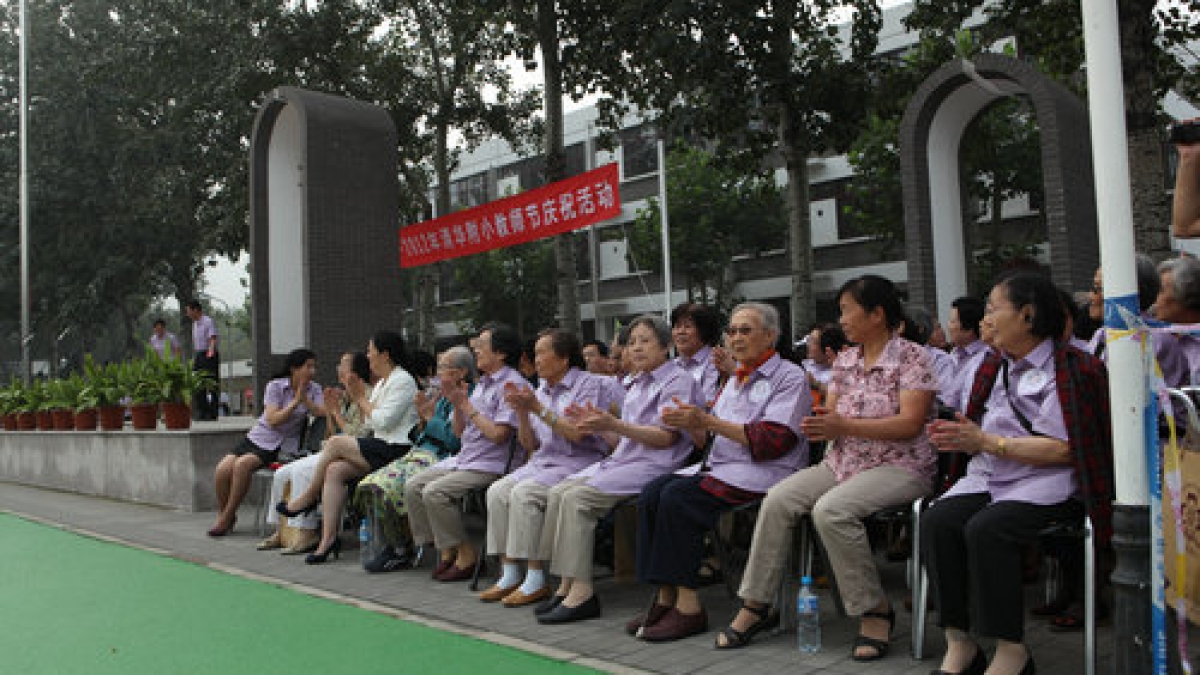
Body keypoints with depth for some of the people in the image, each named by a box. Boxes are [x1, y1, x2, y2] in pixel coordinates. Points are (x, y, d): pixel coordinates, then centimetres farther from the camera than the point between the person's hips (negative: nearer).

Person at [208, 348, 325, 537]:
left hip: (282, 446, -1)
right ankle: (223, 515, 9)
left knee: (242, 464, -26)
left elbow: (323, 413, -15)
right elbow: (273, 420, -14)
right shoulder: (275, 386, -5)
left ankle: (228, 516, -8)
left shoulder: (314, 390, 0)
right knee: (222, 470, -16)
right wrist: (295, 401, -19)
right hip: (259, 437, 2)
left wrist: (304, 399, -23)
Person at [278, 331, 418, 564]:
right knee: (334, 470, -12)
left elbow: (383, 421, -18)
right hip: (380, 447, 9)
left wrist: (363, 400, -5)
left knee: (336, 443, -14)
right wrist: (359, 400, 7)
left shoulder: (402, 381, -9)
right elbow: (370, 424, 19)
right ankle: (328, 539, -15)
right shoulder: (382, 382, 22)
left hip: (396, 450, -9)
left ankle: (309, 497, 6)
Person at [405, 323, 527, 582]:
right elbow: (460, 432, 19)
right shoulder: (482, 383, 17)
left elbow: (499, 434, -21)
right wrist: (457, 405, 1)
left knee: (434, 492, -22)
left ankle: (465, 554, -8)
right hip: (463, 459, 10)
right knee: (412, 487, 0)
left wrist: (467, 406, -12)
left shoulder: (512, 384, -11)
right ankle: (446, 550, 5)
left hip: (489, 466, -9)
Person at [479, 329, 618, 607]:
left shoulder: (590, 384, -3)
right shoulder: (541, 391, 18)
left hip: (578, 463, -7)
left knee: (524, 492, -28)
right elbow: (530, 444, 16)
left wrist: (538, 408, -15)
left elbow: (578, 433, -16)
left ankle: (536, 579, -22)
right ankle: (510, 574, -12)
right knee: (497, 491, -15)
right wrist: (522, 412, -1)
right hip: (543, 460, 7)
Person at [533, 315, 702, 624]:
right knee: (558, 492, -9)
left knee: (577, 497, -24)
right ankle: (566, 585, -10)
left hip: (654, 466, -9)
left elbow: (666, 437, -14)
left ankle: (582, 592, -22)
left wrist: (614, 424, -21)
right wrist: (597, 425, 5)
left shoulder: (679, 380, -3)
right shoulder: (637, 384, 24)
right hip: (622, 459, 9)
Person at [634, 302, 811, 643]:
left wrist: (708, 421, -17)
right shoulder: (735, 378, 24)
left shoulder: (790, 377, -2)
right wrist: (691, 422, -1)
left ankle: (688, 605, -20)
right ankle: (666, 598, -14)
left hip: (762, 473, -8)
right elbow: (711, 436, 23)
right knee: (652, 491, -15)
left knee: (678, 496, -26)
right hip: (719, 465, 8)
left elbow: (773, 441, -16)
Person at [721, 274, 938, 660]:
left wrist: (845, 425, -22)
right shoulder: (844, 360, 15)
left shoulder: (912, 357, -6)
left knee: (831, 509, -33)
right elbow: (831, 412, 15)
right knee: (777, 500, -15)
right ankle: (755, 603, -7)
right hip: (842, 463, 7)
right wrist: (819, 424, -10)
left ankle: (875, 611, -15)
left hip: (899, 467, -7)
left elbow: (911, 423, -16)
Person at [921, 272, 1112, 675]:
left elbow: (1063, 449, -15)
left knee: (986, 529, -32)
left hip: (1046, 481, -6)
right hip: (989, 477, 7)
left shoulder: (1071, 368, -6)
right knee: (936, 522, -22)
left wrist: (986, 441, -15)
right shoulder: (994, 366, 18)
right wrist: (963, 438, -2)